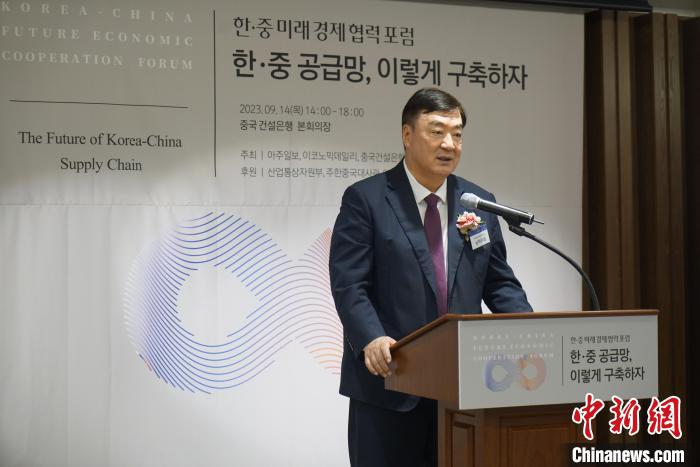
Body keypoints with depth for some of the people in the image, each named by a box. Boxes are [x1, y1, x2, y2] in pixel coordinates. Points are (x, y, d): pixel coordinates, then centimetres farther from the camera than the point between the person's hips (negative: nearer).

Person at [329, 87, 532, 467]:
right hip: (388, 384, -4)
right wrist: (372, 340, -28)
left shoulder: (480, 203, 10)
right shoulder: (365, 199, -4)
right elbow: (349, 286, -11)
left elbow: (500, 284, 12)